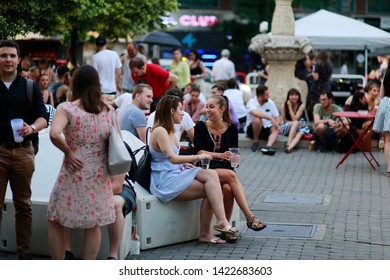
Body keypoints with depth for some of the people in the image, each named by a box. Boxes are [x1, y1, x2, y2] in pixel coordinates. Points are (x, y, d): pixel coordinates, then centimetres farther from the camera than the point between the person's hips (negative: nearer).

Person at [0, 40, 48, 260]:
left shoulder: (30, 87, 8)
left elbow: (43, 117, 2)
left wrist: (32, 128, -19)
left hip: (23, 151, 1)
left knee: (23, 204, 7)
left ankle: (24, 252, 15)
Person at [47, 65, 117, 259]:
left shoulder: (66, 108, -10)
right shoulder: (109, 111, 3)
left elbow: (54, 134, -26)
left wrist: (68, 151, -12)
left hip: (74, 173, -4)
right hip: (99, 176, 4)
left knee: (56, 221, 12)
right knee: (93, 225, 13)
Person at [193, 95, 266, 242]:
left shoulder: (231, 128, 11)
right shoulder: (201, 126, 4)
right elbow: (198, 151, -6)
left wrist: (234, 158, -13)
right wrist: (219, 155, -20)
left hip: (225, 168, 2)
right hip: (206, 169, -2)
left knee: (228, 188, -33)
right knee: (231, 175, -33)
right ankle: (249, 217, -36)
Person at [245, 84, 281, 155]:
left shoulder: (270, 103, 4)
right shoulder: (251, 102, -12)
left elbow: (277, 116, 5)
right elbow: (255, 113, -33)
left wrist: (276, 124, -19)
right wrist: (271, 118, -37)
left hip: (266, 130, 4)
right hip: (251, 130, -4)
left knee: (276, 129, -25)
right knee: (257, 119, -33)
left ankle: (268, 146, -49)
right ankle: (255, 142, -17)